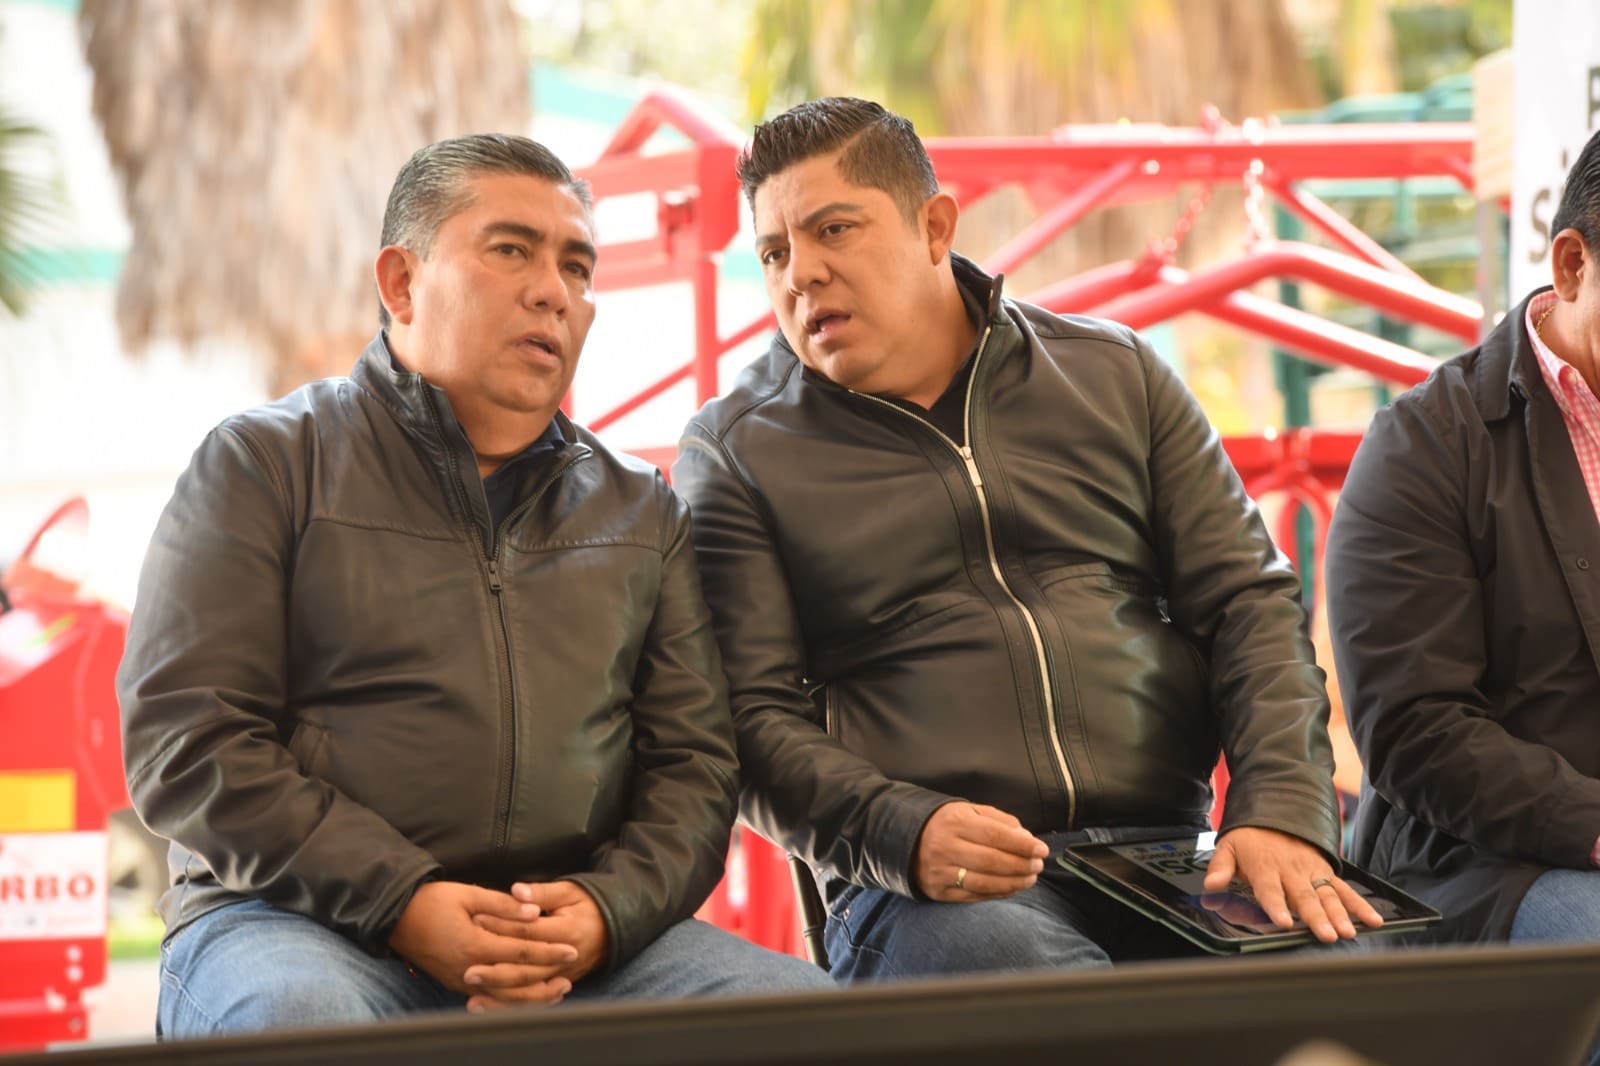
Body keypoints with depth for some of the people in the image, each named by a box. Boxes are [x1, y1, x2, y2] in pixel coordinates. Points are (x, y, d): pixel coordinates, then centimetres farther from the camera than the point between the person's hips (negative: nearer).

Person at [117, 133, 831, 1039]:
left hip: (582, 940, 4)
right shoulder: (266, 463, 7)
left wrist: (605, 908, -9)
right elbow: (185, 742, -4)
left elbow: (694, 760, 14)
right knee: (299, 1014, -39)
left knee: (803, 1007, -22)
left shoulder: (643, 512, 20)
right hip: (306, 923, -4)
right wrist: (403, 904, -15)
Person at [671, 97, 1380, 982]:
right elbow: (754, 723, 3)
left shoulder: (1114, 374, 18)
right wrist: (903, 833, -18)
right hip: (923, 891, -3)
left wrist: (1282, 811, -5)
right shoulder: (734, 451, 10)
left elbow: (1248, 602, 13)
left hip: (1168, 855, 3)